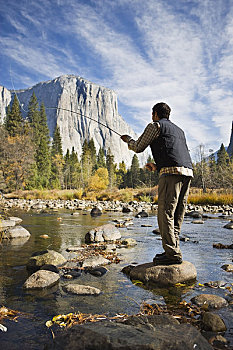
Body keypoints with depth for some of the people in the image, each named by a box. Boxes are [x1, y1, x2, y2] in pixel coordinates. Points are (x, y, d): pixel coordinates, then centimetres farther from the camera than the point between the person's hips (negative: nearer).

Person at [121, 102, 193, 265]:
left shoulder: (155, 126, 8)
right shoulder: (179, 130, 31)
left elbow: (138, 148, 9)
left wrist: (128, 139, 30)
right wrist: (157, 166, 33)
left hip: (172, 172, -8)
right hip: (188, 172, 8)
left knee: (166, 213, -7)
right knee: (177, 215, 10)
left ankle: (173, 254, -8)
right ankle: (173, 250, 14)